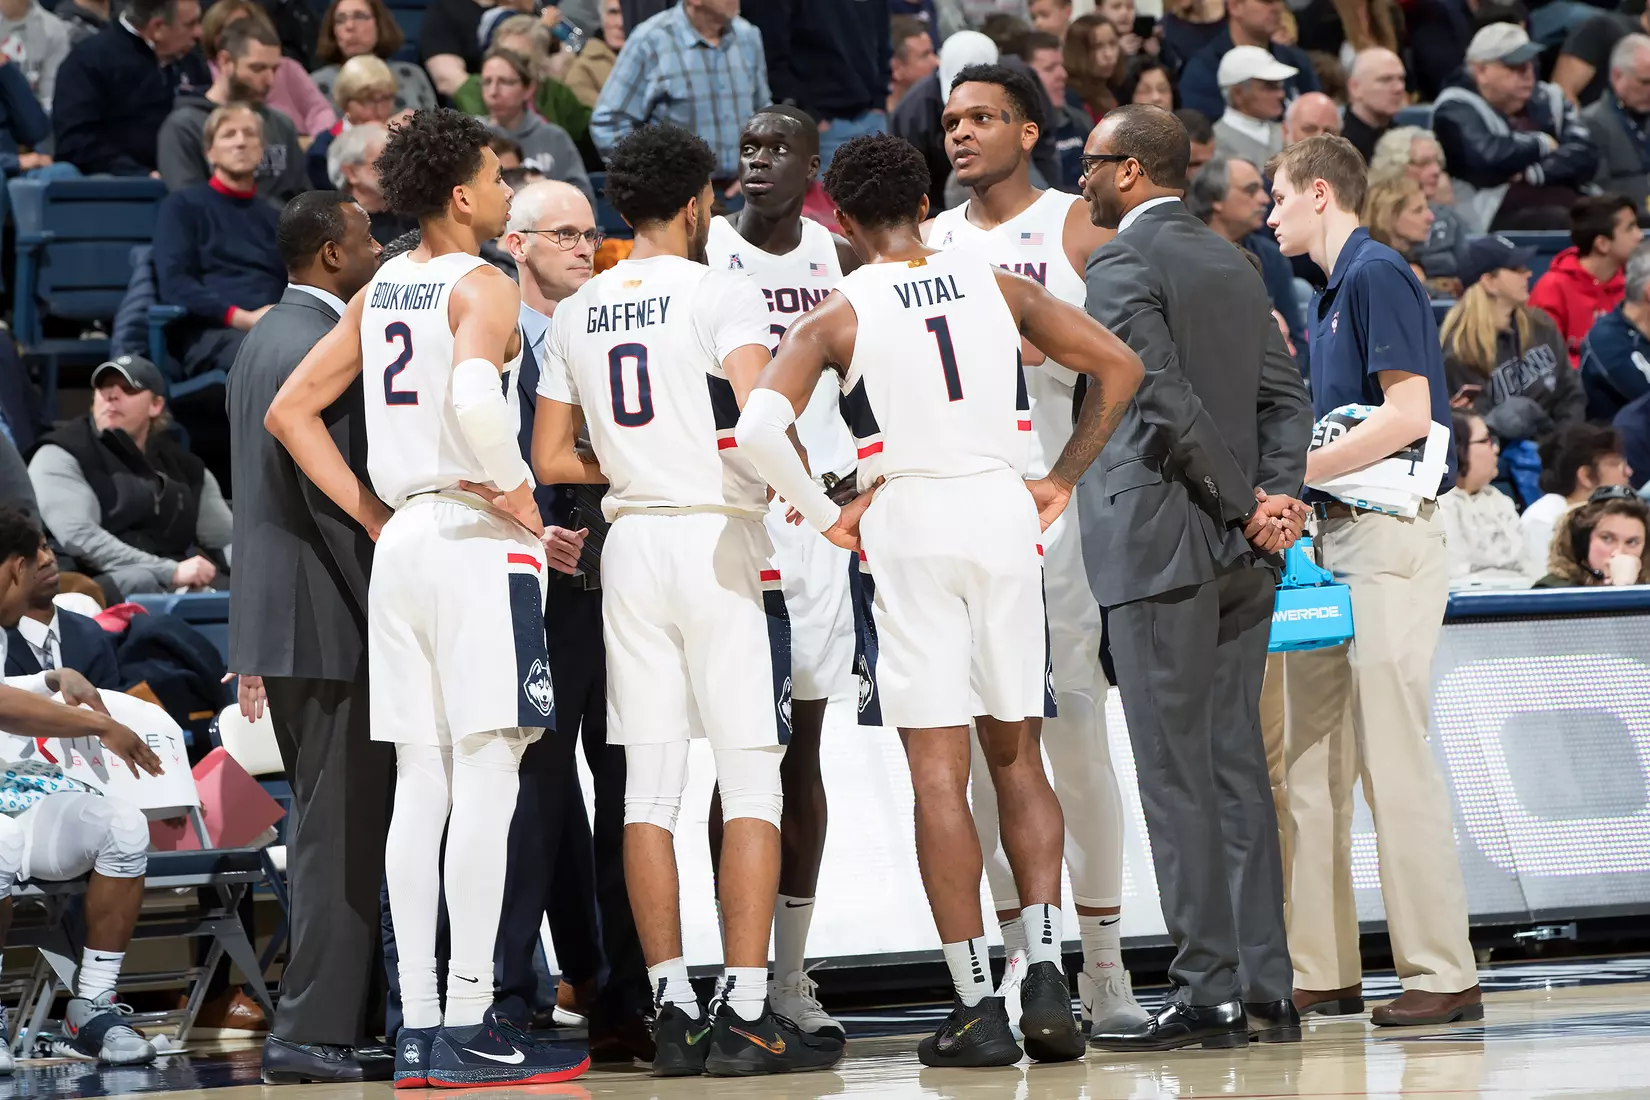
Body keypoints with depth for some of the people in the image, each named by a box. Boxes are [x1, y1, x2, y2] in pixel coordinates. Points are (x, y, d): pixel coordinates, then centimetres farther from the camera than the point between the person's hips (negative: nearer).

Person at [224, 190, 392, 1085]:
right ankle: (314, 1033, -10)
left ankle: (327, 1020, 16)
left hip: (275, 621, 10)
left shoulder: (263, 340, 18)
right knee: (344, 831, -8)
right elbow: (336, 495, -21)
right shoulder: (323, 346, -15)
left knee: (322, 828, 14)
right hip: (329, 621, -10)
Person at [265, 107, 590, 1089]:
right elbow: (472, 397, -29)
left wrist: (375, 516, 16)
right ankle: (469, 1027, -10)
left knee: (421, 786, 8)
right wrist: (509, 492, -14)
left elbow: (291, 411, 18)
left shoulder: (380, 292, 14)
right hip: (478, 541, -8)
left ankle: (418, 1028, 6)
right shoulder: (486, 288, -9)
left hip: (404, 541, 8)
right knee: (487, 780, -7)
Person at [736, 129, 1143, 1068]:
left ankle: (978, 1006, -2)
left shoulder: (838, 315, -2)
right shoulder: (996, 285, 7)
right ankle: (1047, 972, 0)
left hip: (911, 522, -3)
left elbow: (759, 430, -15)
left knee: (939, 772, 0)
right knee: (1017, 756, 14)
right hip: (1004, 513, 3)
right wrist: (1062, 481, 14)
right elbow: (1120, 368, 9)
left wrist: (826, 516, -2)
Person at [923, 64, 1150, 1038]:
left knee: (1076, 731, -4)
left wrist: (1045, 347, -19)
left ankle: (1104, 965, 3)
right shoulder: (930, 244, 13)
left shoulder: (1078, 230, 0)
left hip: (1060, 508, -4)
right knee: (984, 739, 2)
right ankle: (1018, 957, 8)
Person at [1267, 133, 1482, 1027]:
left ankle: (1443, 976, -9)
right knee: (1310, 765, 8)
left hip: (1387, 540, -10)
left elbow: (1409, 414, -19)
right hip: (1335, 539, 10)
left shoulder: (1378, 276, -10)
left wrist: (1295, 472, -18)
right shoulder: (1333, 292, 20)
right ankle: (1320, 973, 12)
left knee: (1395, 761, -11)